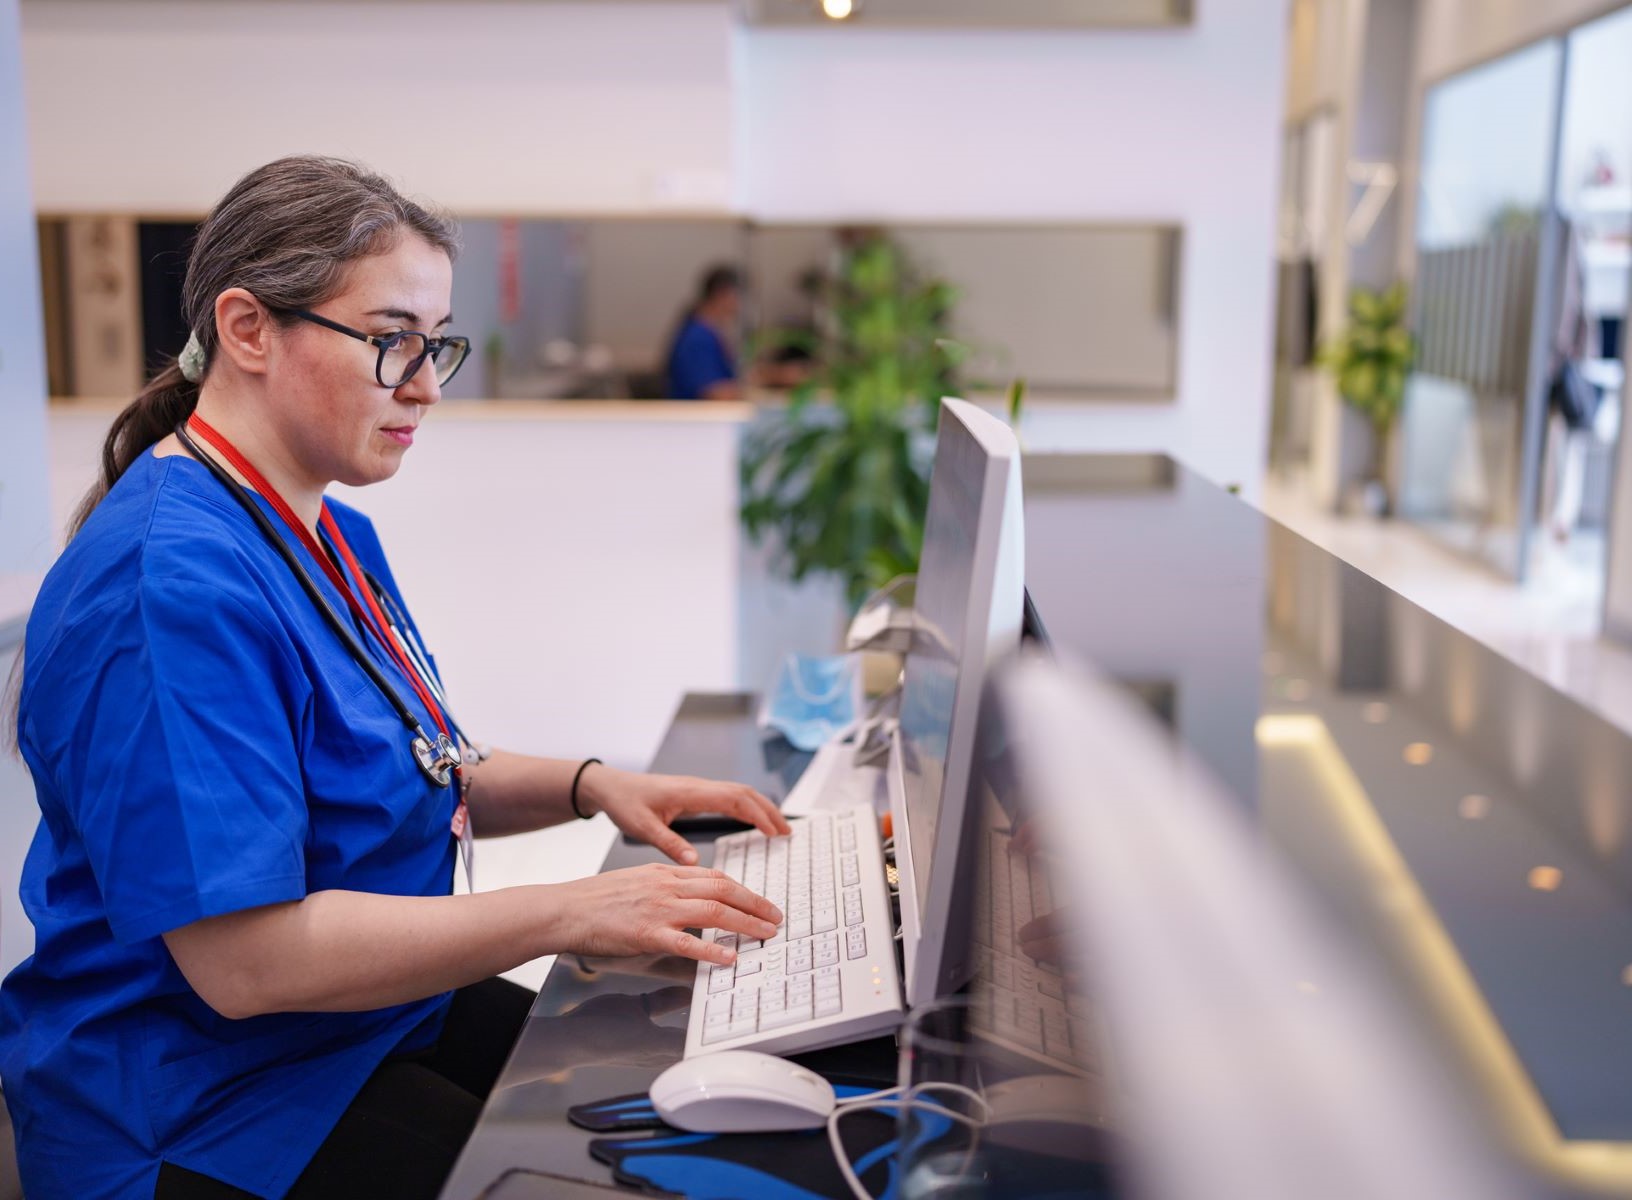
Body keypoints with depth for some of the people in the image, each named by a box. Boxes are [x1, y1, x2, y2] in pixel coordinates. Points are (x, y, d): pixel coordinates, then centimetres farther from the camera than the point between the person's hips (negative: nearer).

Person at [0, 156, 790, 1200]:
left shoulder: (335, 534, 7)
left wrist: (588, 786, -1)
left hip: (383, 1014, 9)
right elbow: (243, 957, -28)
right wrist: (573, 912, -26)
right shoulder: (172, 585, -25)